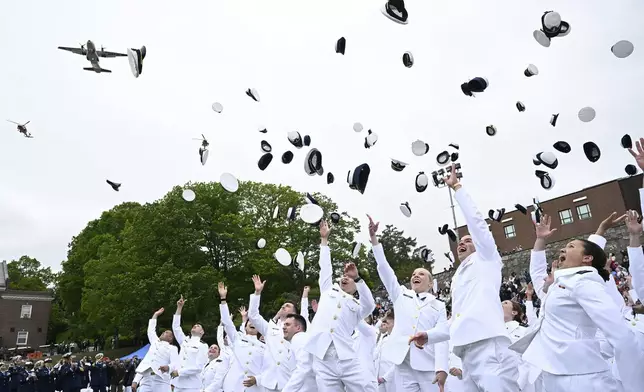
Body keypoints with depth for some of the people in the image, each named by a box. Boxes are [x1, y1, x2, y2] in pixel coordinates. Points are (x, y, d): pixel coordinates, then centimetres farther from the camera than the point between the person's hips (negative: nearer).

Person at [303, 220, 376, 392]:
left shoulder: (357, 306, 17)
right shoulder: (328, 290, 23)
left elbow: (370, 305, -4)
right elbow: (325, 267, 19)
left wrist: (357, 277, -13)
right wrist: (324, 239, 20)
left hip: (347, 360, -1)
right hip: (323, 361, 1)